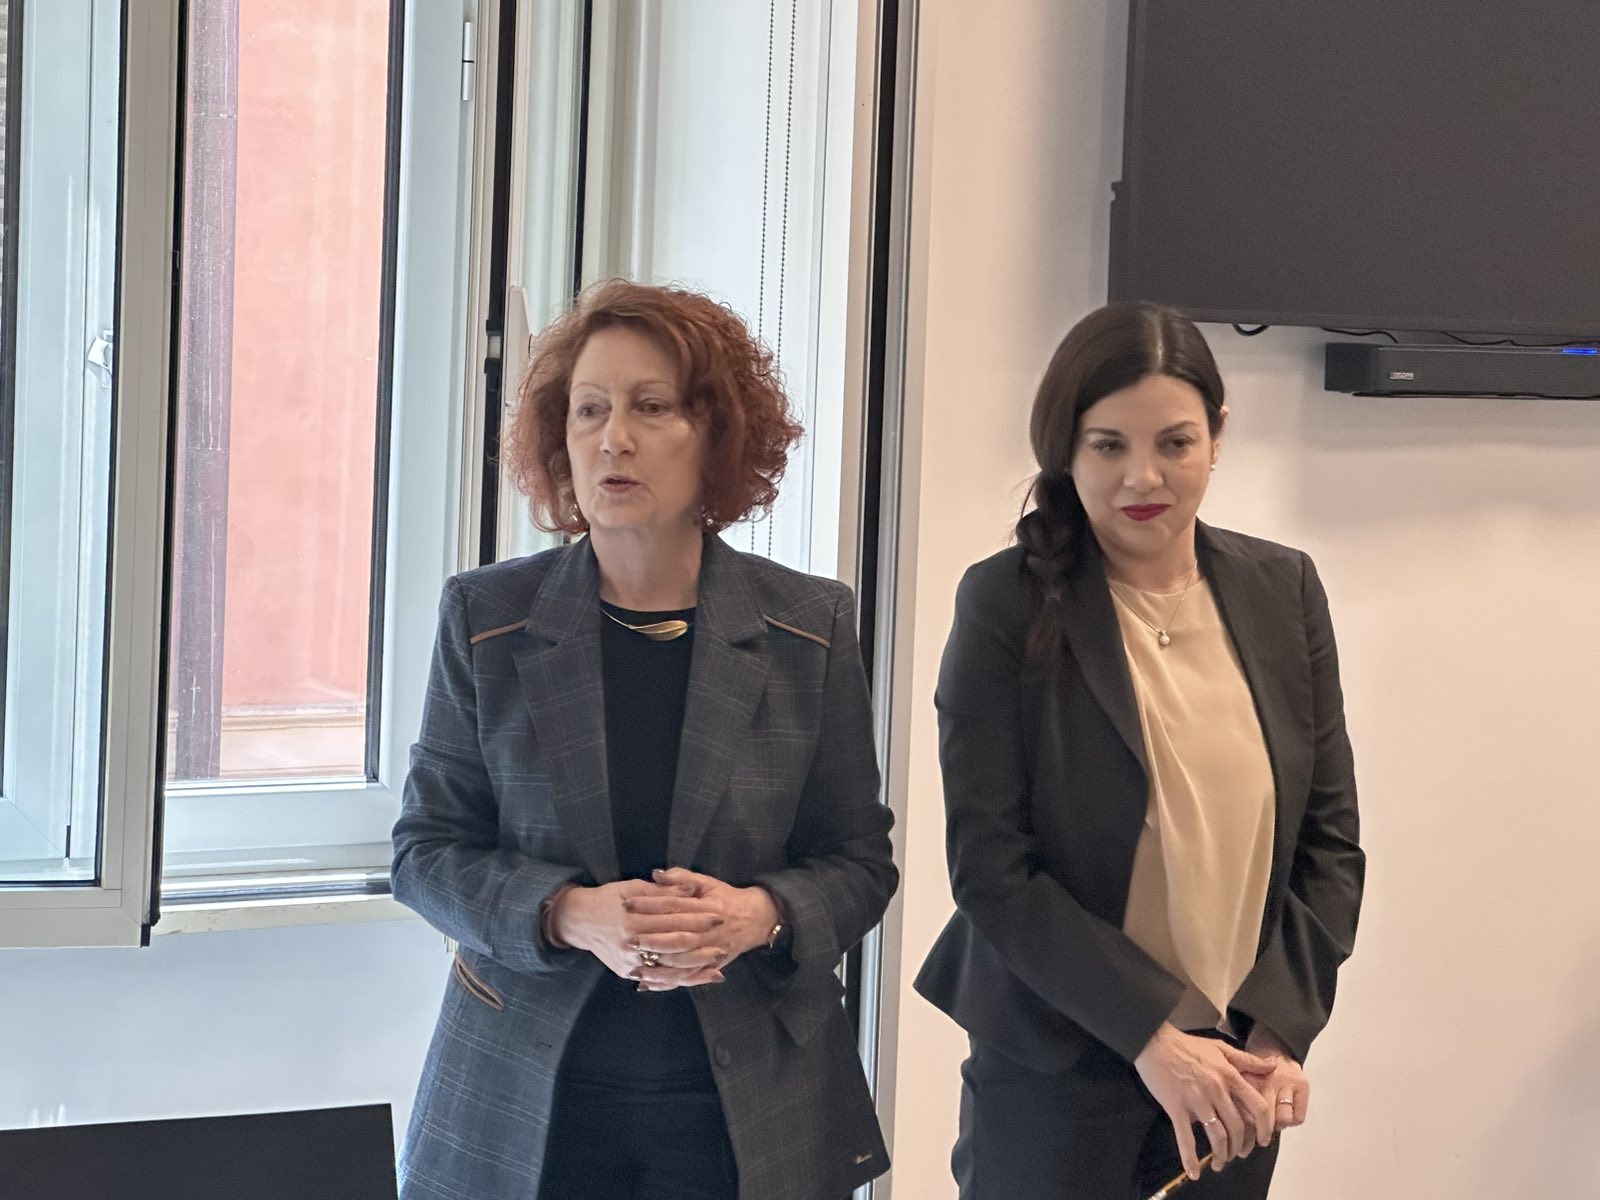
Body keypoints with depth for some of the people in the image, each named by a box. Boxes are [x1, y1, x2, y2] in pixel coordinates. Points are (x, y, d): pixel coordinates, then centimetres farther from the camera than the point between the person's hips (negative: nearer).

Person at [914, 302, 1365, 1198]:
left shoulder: (1284, 590, 3)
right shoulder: (1008, 604, -9)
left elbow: (1329, 836, 6)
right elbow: (989, 865, -12)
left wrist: (1279, 1031, -6)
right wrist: (1151, 1035, -16)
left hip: (1236, 1067, 4)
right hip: (1056, 1067, -3)